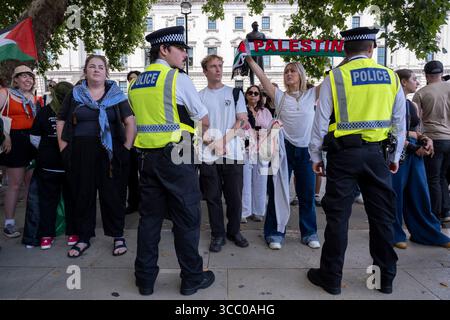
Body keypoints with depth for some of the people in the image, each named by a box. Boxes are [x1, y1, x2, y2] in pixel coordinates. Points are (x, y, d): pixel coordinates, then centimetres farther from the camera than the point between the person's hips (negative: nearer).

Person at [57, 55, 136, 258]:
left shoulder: (116, 95, 5)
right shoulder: (74, 94, 9)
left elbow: (130, 122, 0)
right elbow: (61, 122, 12)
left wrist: (126, 148, -8)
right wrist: (64, 148, 2)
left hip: (110, 153, -2)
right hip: (80, 154, 2)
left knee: (113, 194, 2)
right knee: (82, 195, 9)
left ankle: (118, 236, 17)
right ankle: (83, 238, 24)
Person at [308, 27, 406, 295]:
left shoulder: (334, 77, -3)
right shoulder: (391, 77, 7)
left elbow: (321, 121, -4)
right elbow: (400, 122, 10)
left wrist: (316, 156, 5)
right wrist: (395, 157, 19)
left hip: (343, 153, -3)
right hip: (376, 153, 3)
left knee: (338, 215, 4)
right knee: (383, 215, 13)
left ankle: (331, 277, 16)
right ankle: (386, 278, 26)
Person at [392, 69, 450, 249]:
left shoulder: (413, 105, 16)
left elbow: (416, 131, 21)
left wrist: (425, 139, 1)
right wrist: (413, 147, -15)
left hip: (415, 154, 8)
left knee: (420, 195, 12)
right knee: (395, 196, 2)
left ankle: (429, 233, 24)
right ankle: (395, 235, 16)